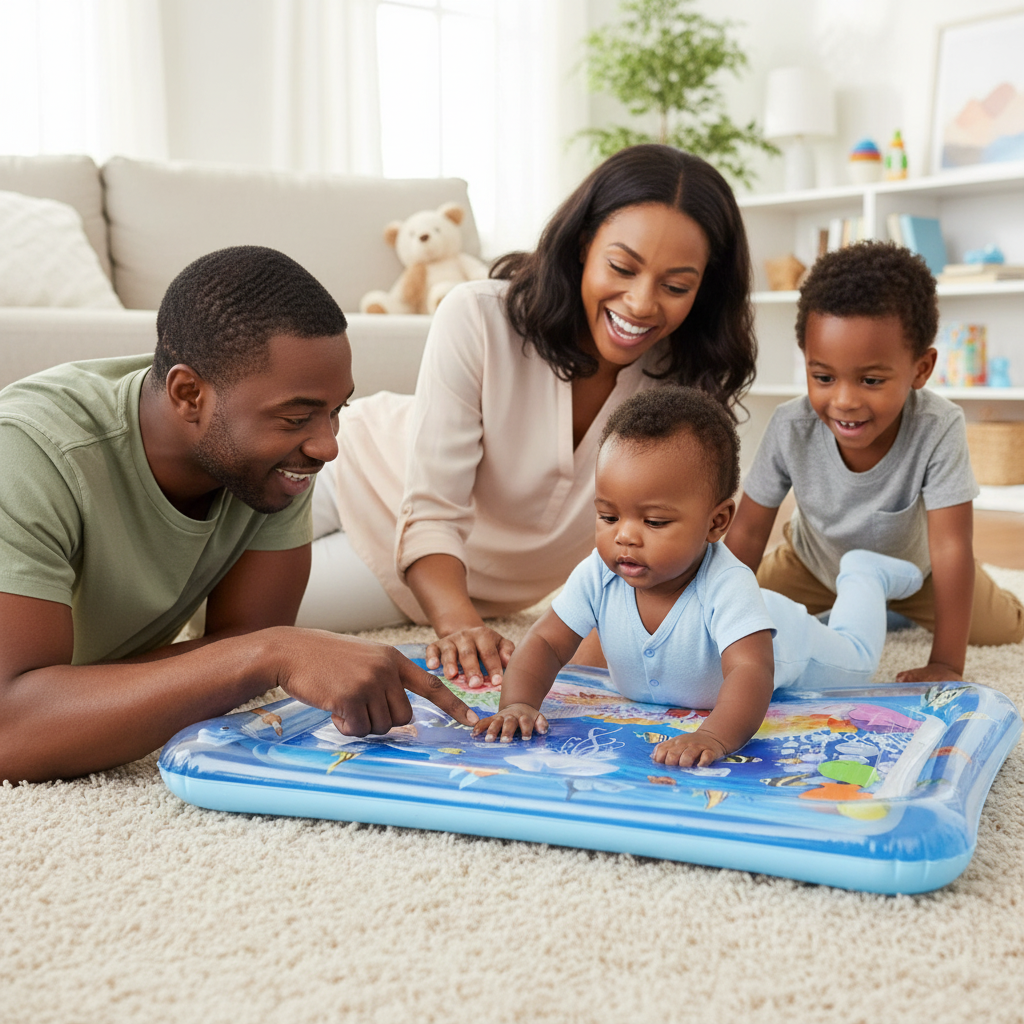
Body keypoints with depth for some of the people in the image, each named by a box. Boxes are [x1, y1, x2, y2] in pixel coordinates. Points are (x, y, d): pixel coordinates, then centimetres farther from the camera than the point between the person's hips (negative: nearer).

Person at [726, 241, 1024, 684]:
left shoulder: (939, 429, -39)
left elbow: (951, 546, -36)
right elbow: (748, 531, -24)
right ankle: (828, 600, 29)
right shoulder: (790, 429, -34)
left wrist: (945, 664, -37)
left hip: (912, 567, -1)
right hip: (814, 563, 1)